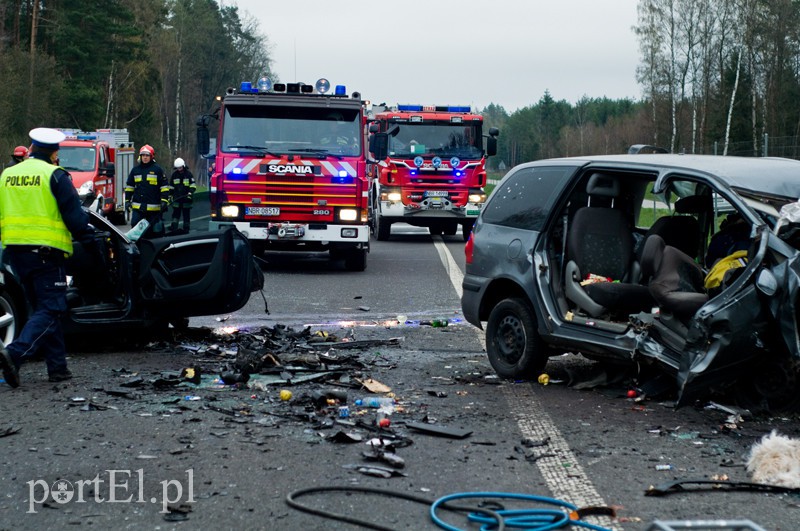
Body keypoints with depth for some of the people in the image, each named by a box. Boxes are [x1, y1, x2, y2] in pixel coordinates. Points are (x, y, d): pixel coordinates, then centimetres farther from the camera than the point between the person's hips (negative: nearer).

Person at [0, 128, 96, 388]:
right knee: (49, 310, -4)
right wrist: (87, 232, 10)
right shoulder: (54, 175, -8)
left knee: (44, 307, 15)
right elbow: (74, 215, -8)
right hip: (45, 252, -7)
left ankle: (57, 366, 15)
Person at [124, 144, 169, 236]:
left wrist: (164, 201, -8)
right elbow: (129, 186, 18)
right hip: (137, 207, 3)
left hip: (154, 207, -3)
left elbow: (164, 186, 0)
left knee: (155, 230, 3)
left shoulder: (157, 169, 1)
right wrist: (127, 200, 11)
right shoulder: (135, 170, 11)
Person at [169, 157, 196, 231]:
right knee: (176, 212, -2)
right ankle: (174, 227, -6)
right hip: (176, 198, 2)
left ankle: (186, 228, 7)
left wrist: (190, 192, -18)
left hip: (186, 198, -2)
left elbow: (193, 185, -2)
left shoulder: (188, 174, 0)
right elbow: (171, 186, 15)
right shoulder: (174, 174, 8)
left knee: (186, 213, 3)